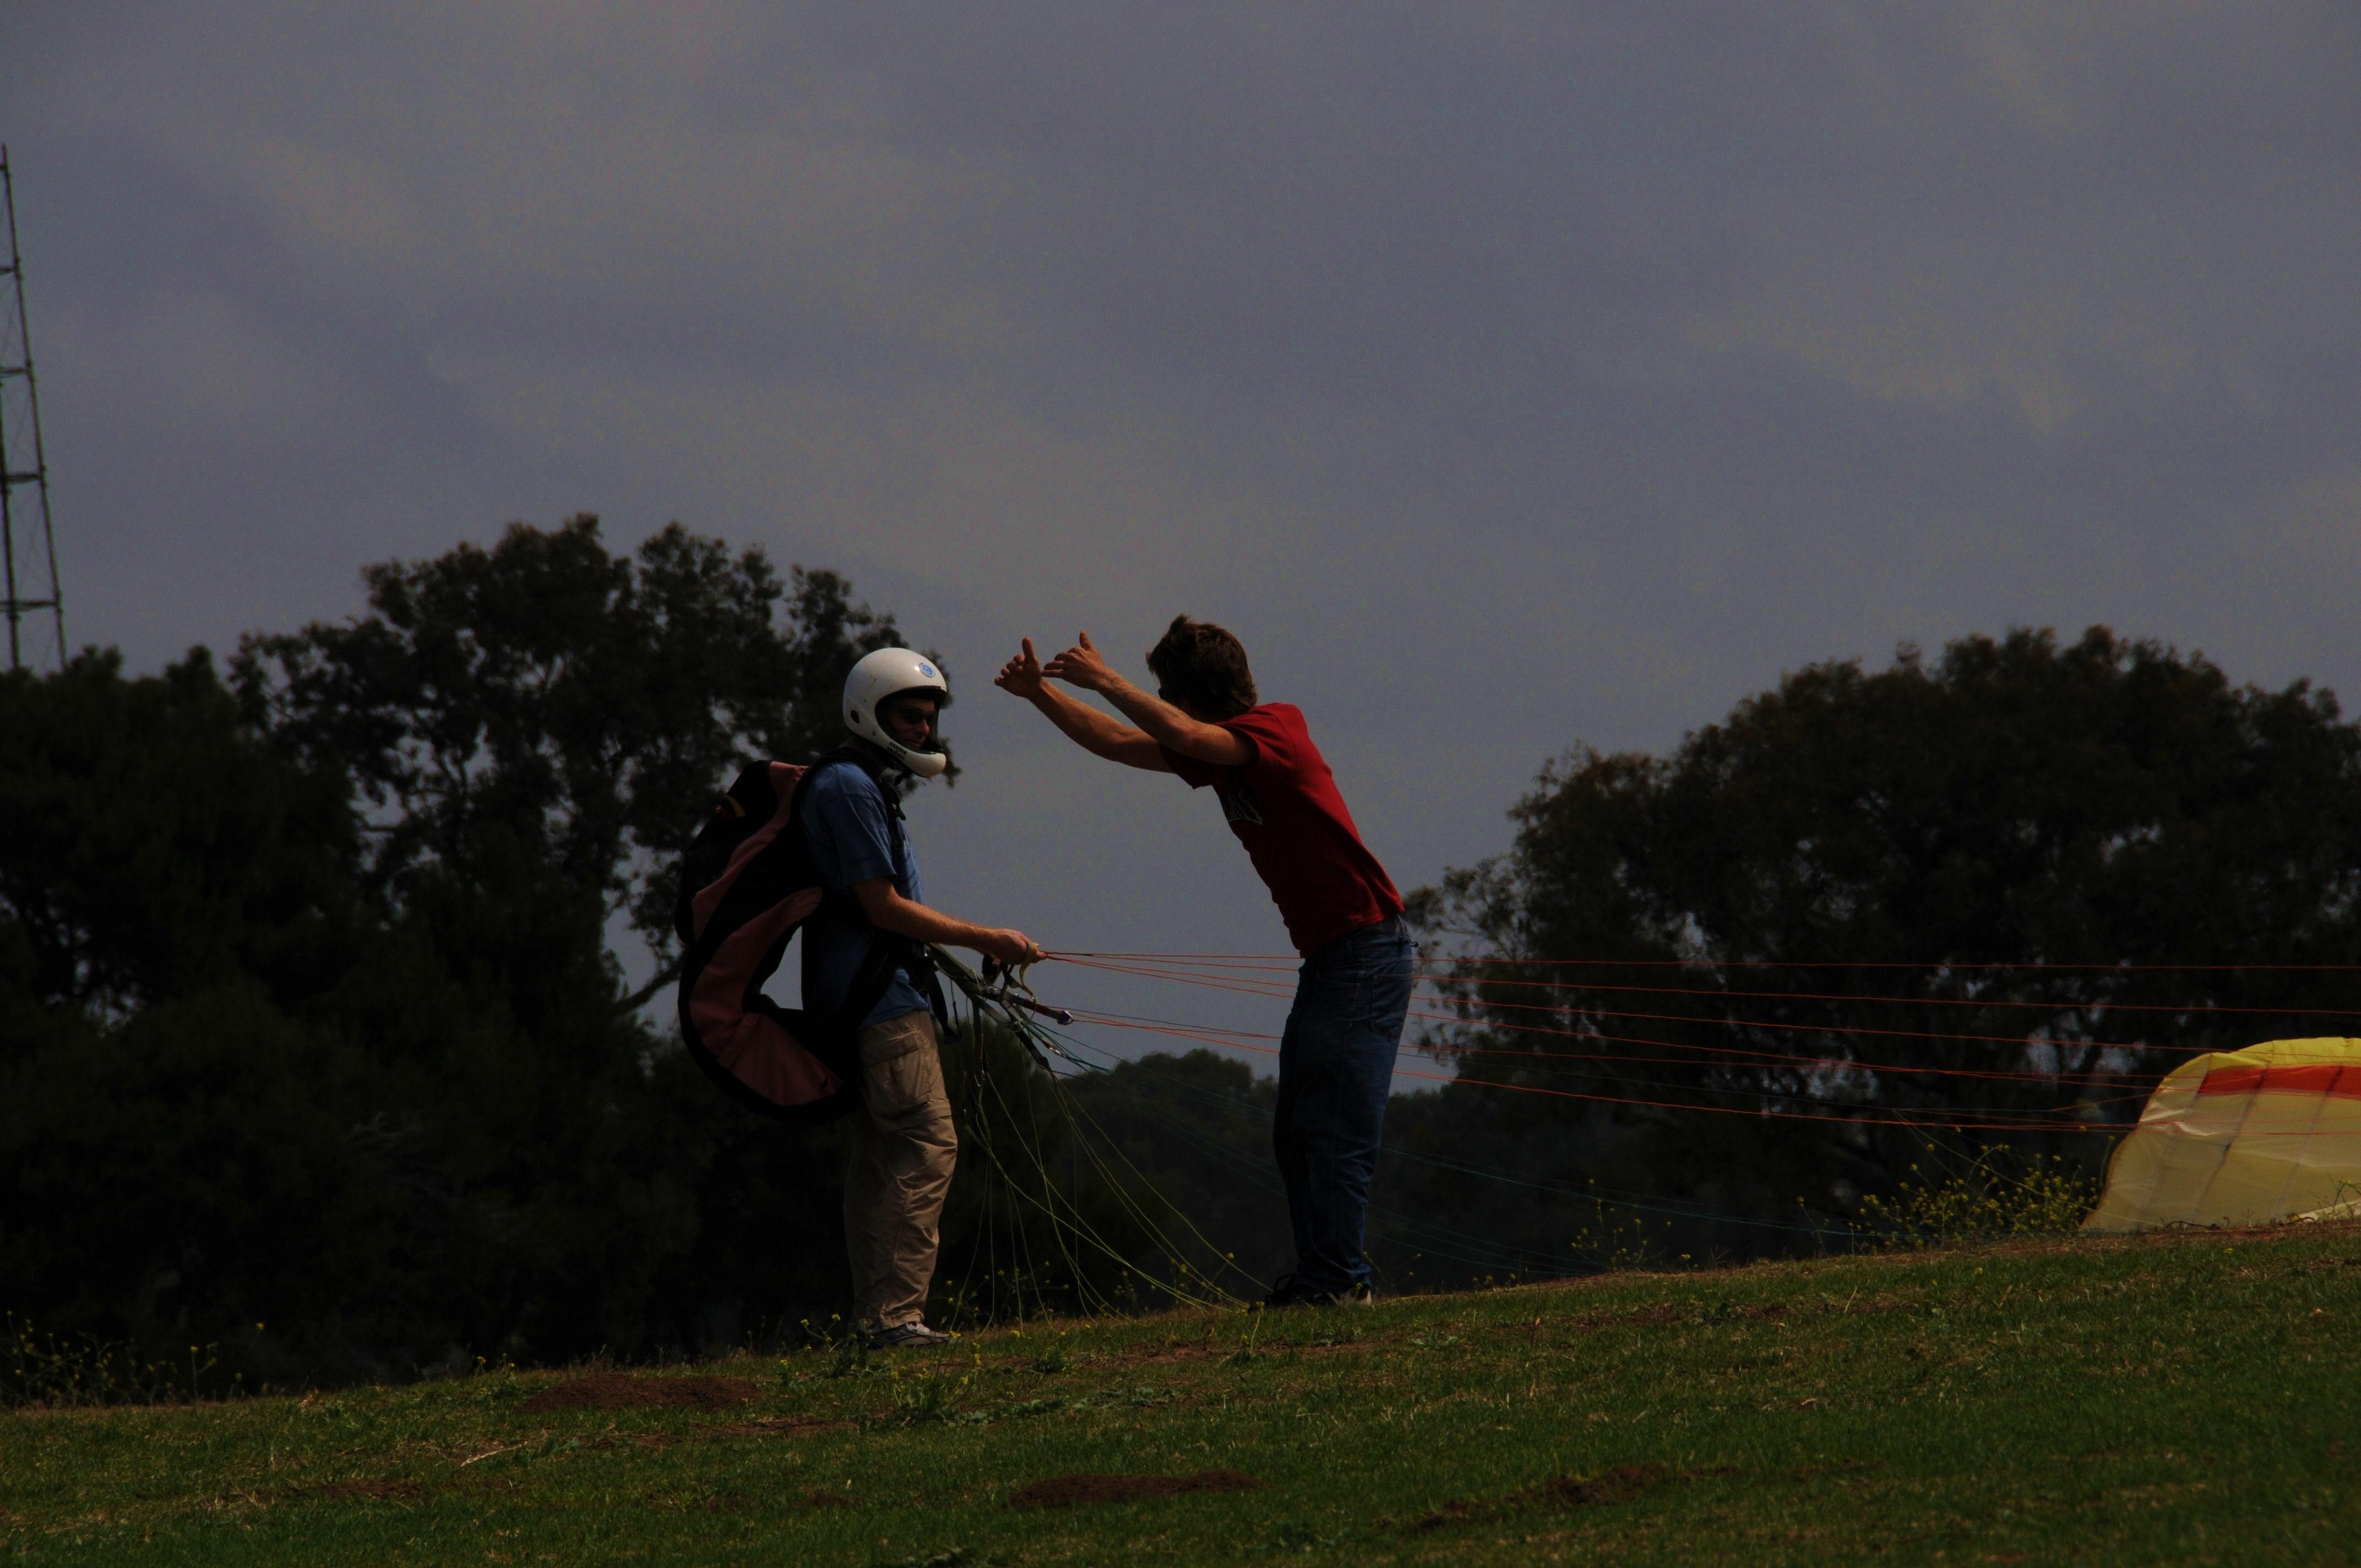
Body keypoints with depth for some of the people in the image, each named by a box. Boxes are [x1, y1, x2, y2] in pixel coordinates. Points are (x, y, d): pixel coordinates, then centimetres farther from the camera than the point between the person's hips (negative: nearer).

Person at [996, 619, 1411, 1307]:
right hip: (1326, 959, 10)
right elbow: (1121, 745, 24)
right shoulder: (1220, 752, 14)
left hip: (1367, 948, -10)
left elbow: (1184, 736, -29)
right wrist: (1042, 695, 21)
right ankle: (1317, 1277, 10)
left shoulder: (1277, 727, -12)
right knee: (1296, 1133, 9)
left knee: (1335, 1126, -12)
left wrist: (1105, 681, -19)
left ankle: (1337, 1277, -13)